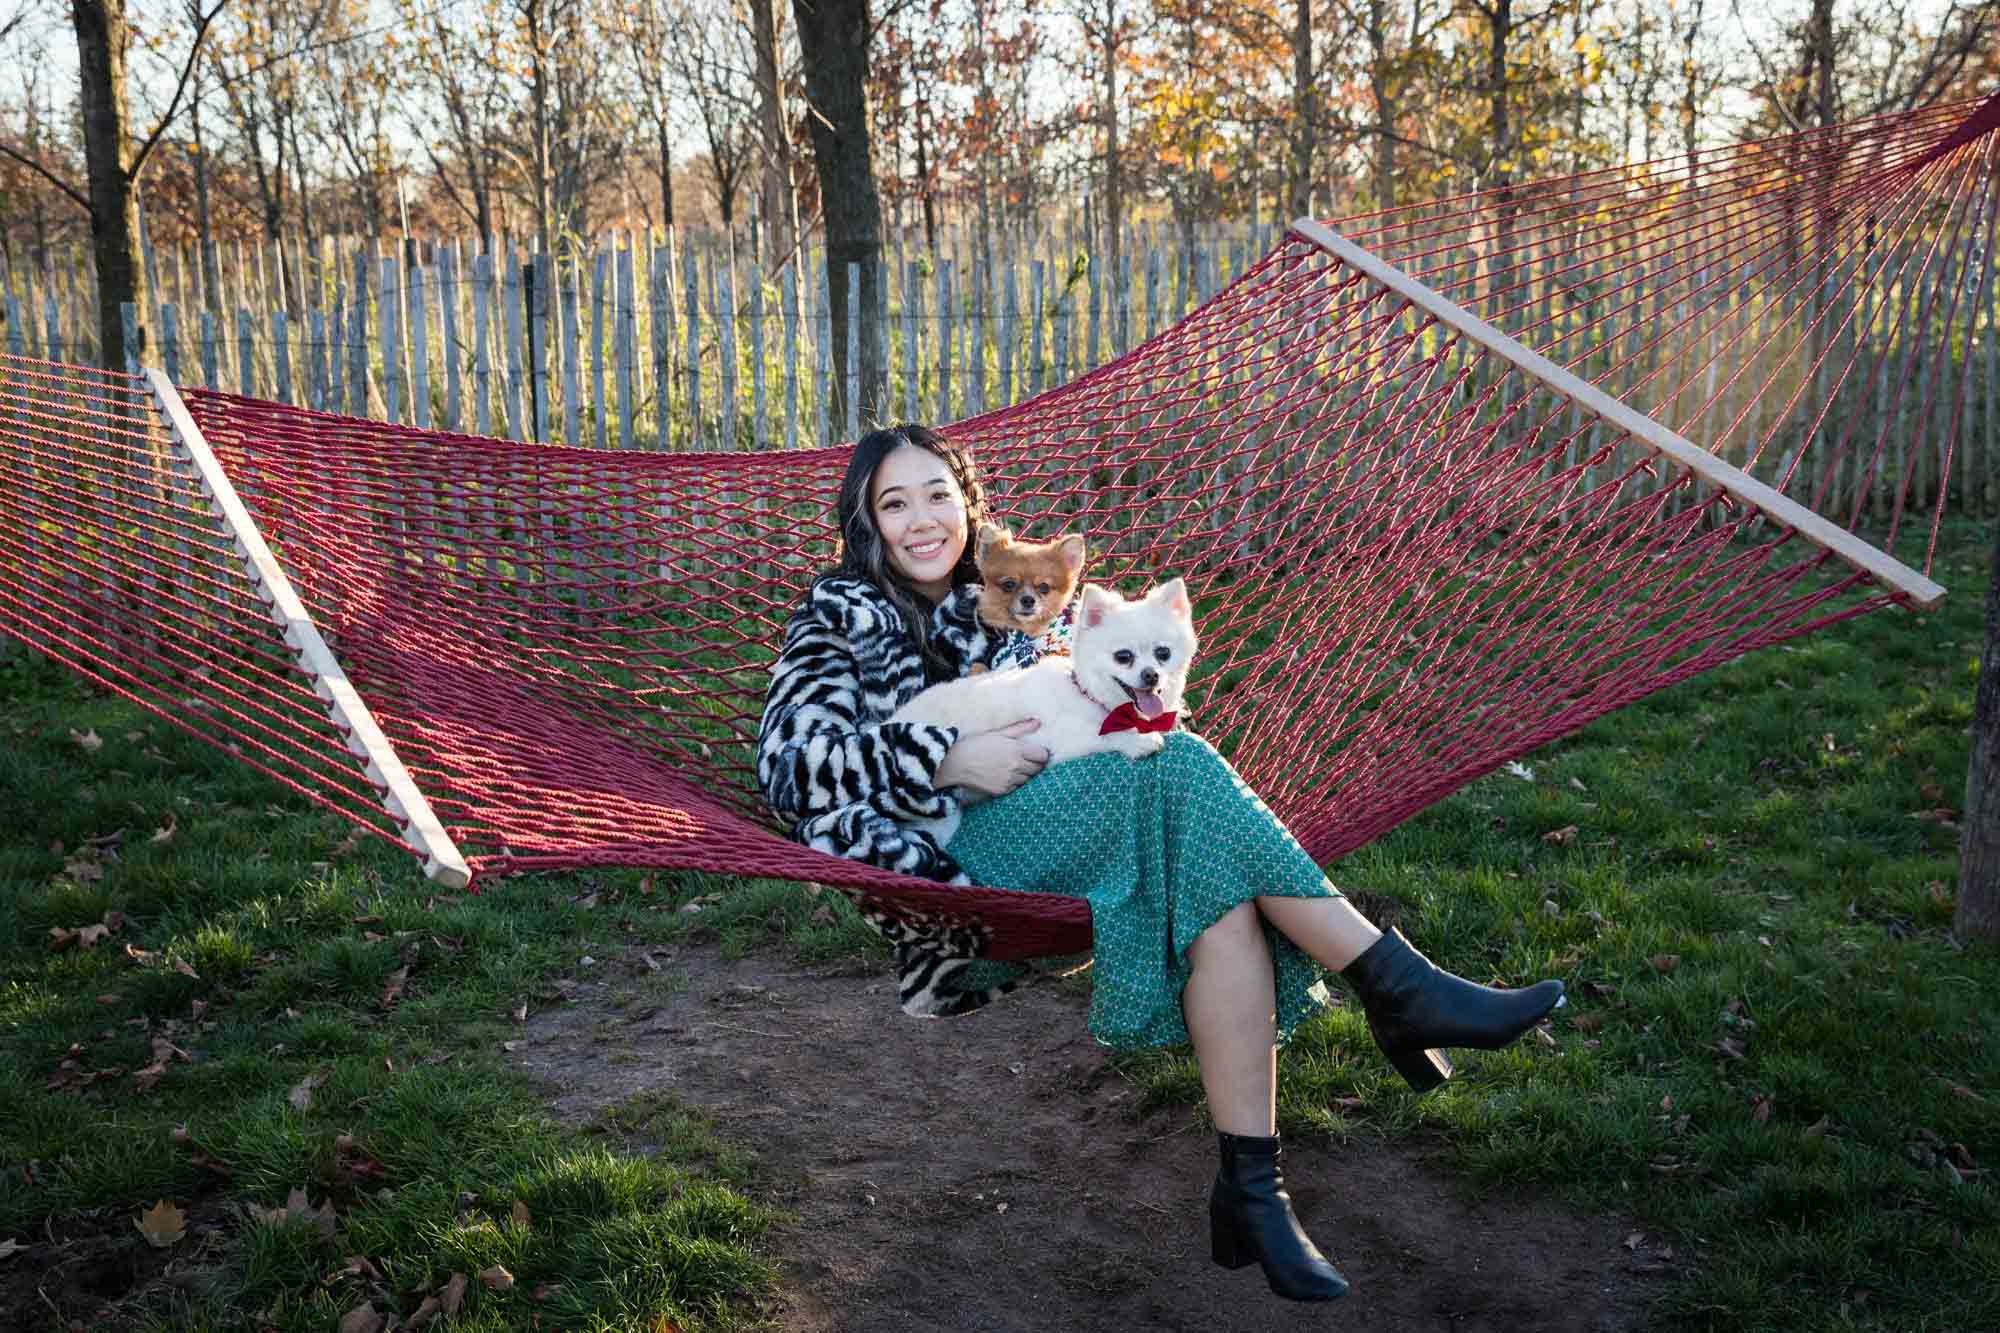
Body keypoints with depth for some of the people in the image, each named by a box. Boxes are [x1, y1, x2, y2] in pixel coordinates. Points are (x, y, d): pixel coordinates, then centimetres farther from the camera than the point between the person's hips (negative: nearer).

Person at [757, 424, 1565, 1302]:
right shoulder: (839, 616, 10)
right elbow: (790, 767, -5)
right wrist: (949, 761, -16)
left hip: (1064, 837, 5)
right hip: (944, 861, -5)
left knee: (1220, 889, -28)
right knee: (1176, 767, -28)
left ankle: (1252, 1191, -32)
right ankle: (1401, 989, -26)